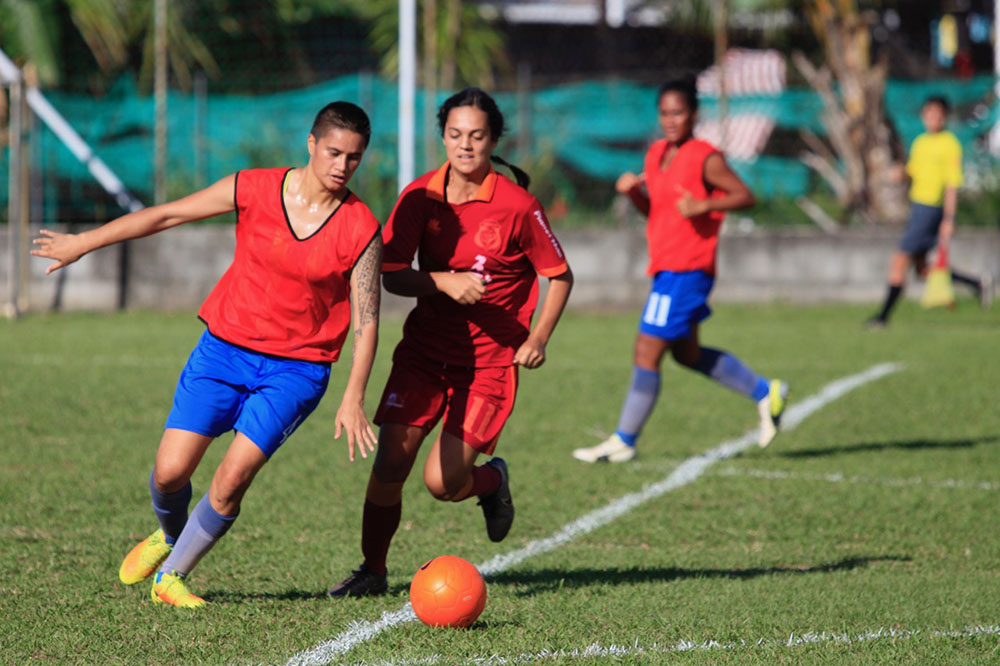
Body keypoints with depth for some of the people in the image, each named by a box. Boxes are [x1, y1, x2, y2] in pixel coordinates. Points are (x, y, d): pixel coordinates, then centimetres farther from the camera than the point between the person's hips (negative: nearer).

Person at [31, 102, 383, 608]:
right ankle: (169, 535, 30)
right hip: (224, 348, 1)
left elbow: (367, 321, -7)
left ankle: (172, 576, 8)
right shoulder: (253, 190, -6)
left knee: (234, 477, -14)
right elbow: (166, 215, 3)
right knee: (170, 472, -5)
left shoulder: (361, 230, -9)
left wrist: (353, 398, -17)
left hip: (297, 370, -1)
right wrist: (83, 243, 7)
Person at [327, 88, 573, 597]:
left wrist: (538, 338, -11)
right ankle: (372, 570, 9)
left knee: (442, 482, -9)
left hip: (490, 359, -3)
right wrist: (444, 282, -25)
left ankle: (492, 481, 27)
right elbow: (392, 276, -7)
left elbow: (560, 276, -2)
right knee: (390, 462, -9)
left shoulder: (516, 205, -12)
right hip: (425, 349, 3)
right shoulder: (419, 197, -4)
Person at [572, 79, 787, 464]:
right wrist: (631, 190, 1)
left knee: (647, 352, -8)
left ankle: (624, 441, -1)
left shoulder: (705, 159, -11)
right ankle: (764, 393, 29)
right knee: (687, 354, 18)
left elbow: (744, 196, -11)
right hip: (666, 269, 9)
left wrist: (704, 205, -24)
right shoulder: (656, 154, 13)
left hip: (686, 269, -9)